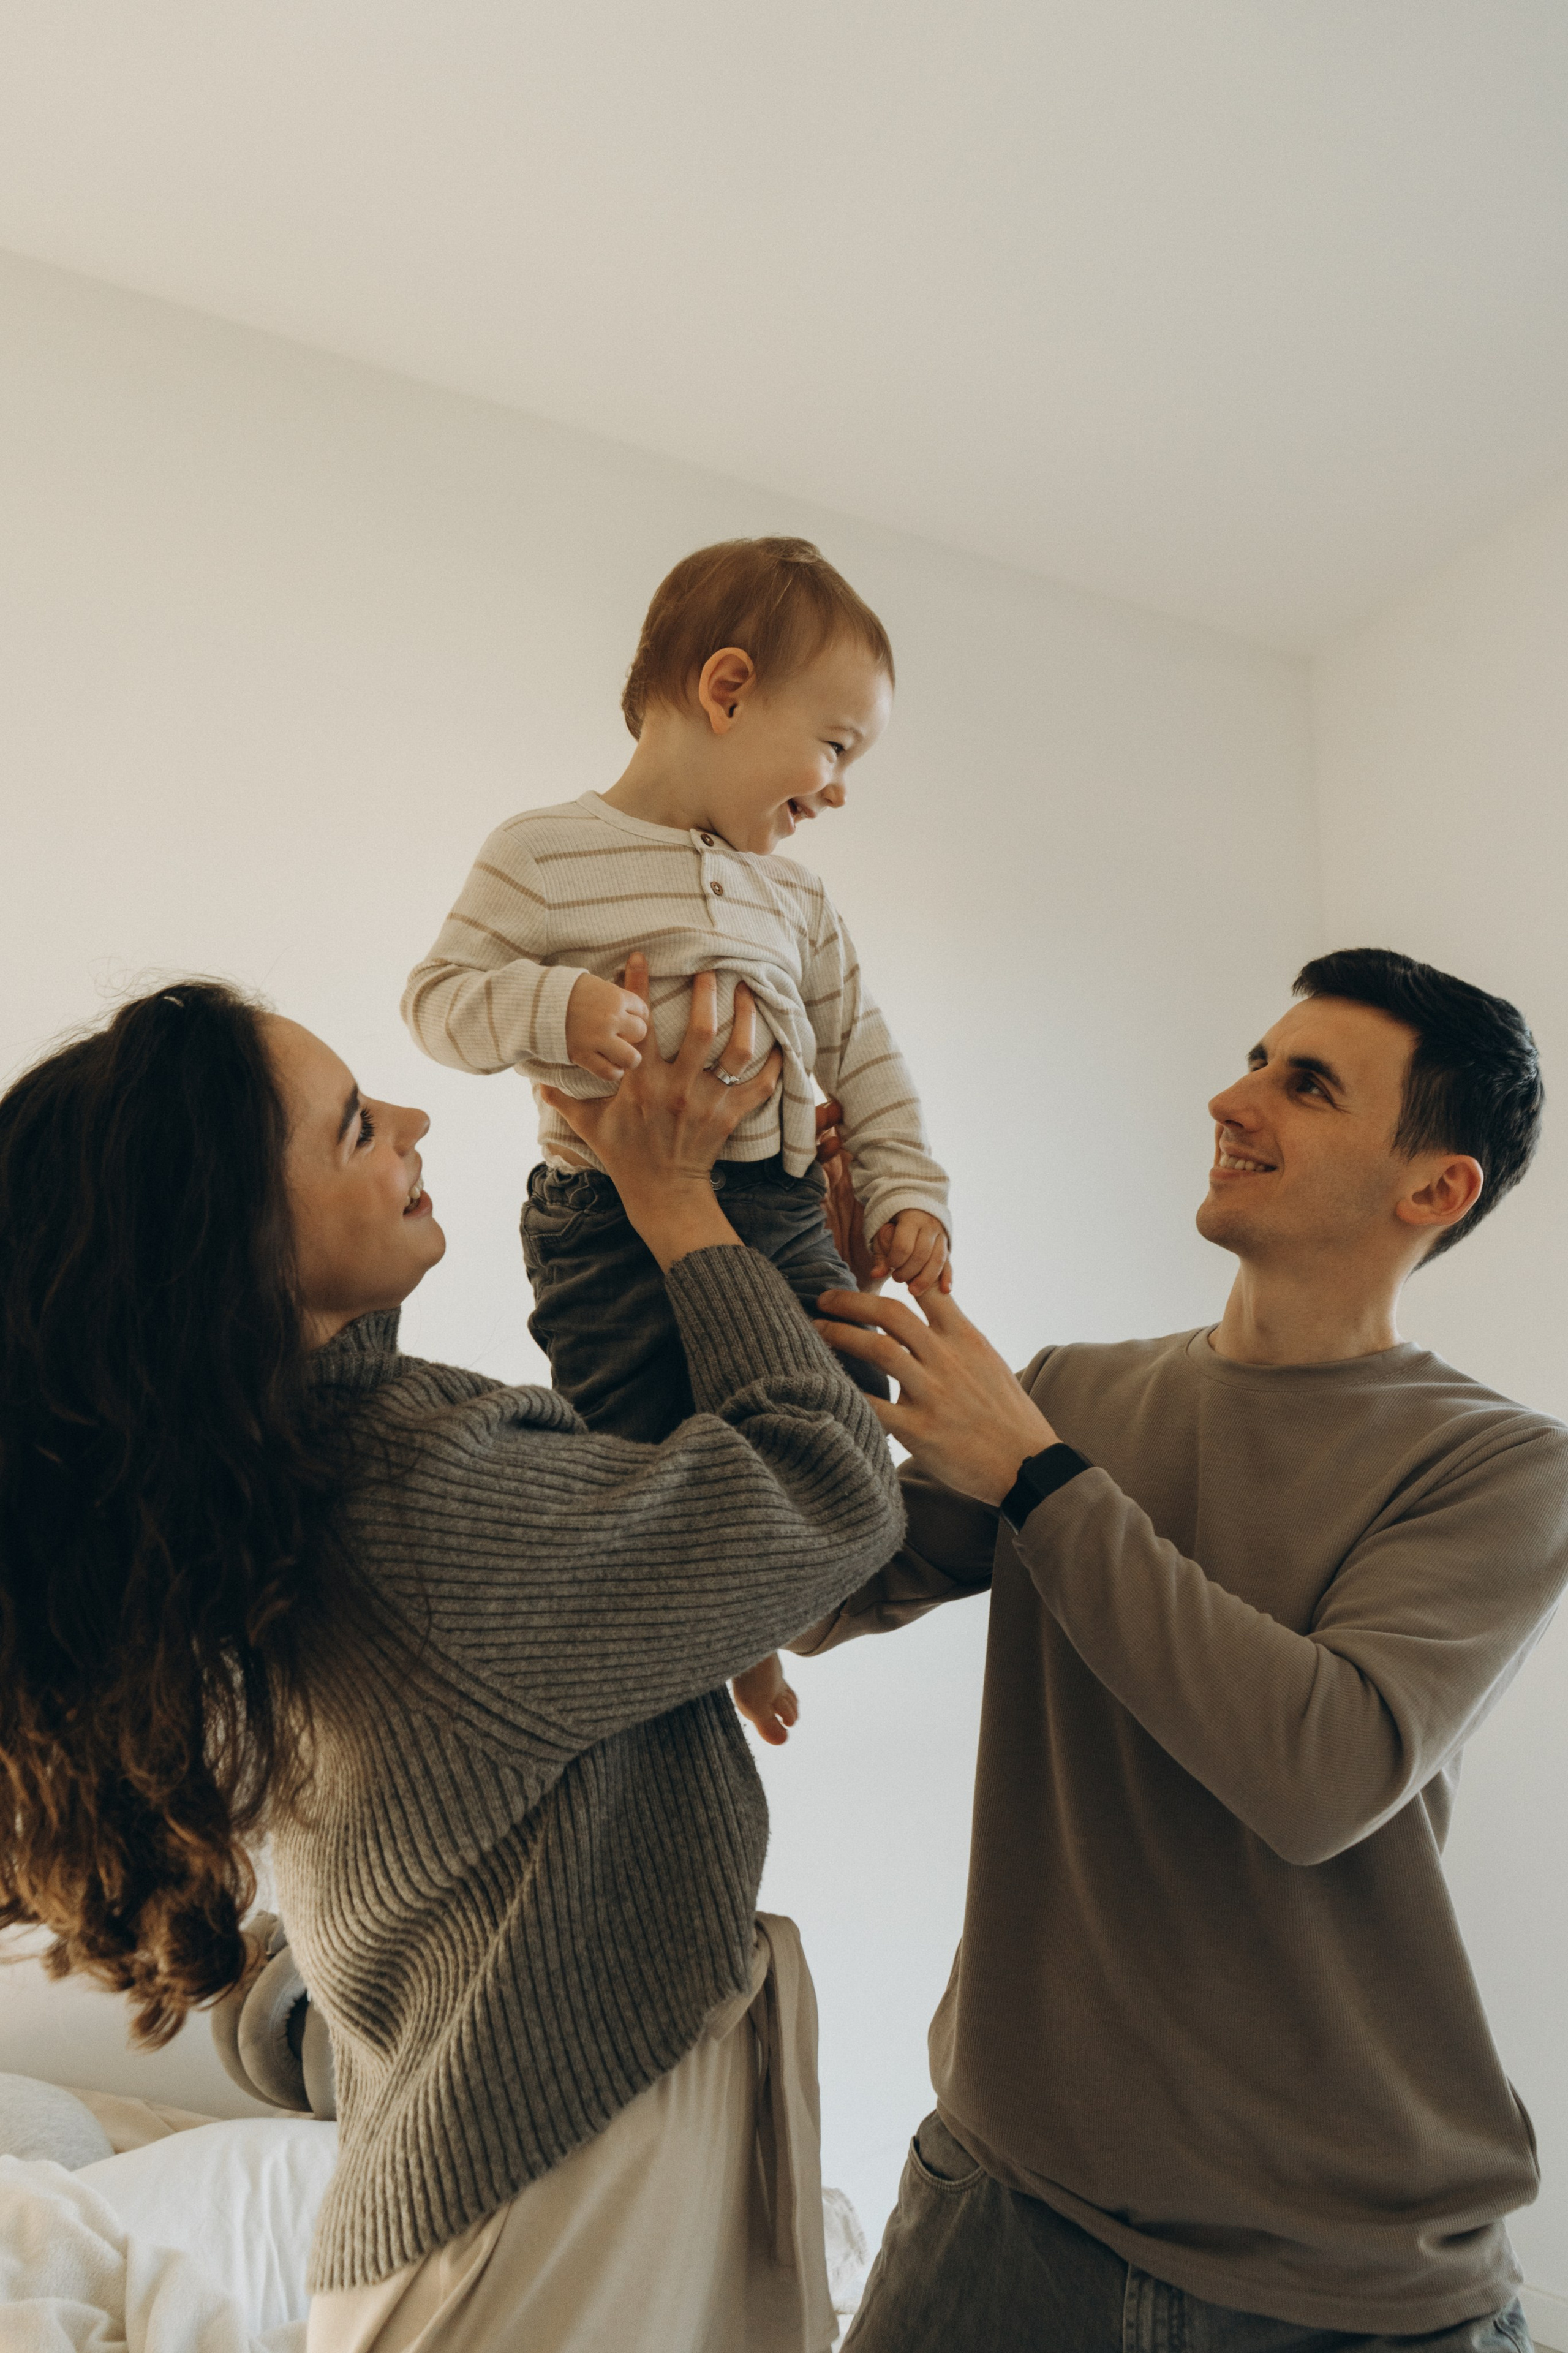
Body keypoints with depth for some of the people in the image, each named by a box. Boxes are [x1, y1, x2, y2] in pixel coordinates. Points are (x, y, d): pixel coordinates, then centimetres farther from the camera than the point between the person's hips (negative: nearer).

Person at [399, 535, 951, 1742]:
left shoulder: (798, 901, 14)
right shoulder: (546, 853, -3)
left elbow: (864, 1058, 16)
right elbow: (437, 994, -4)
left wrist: (909, 1191, 7)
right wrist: (555, 1005, -22)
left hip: (782, 1212, 6)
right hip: (618, 1221, -5)